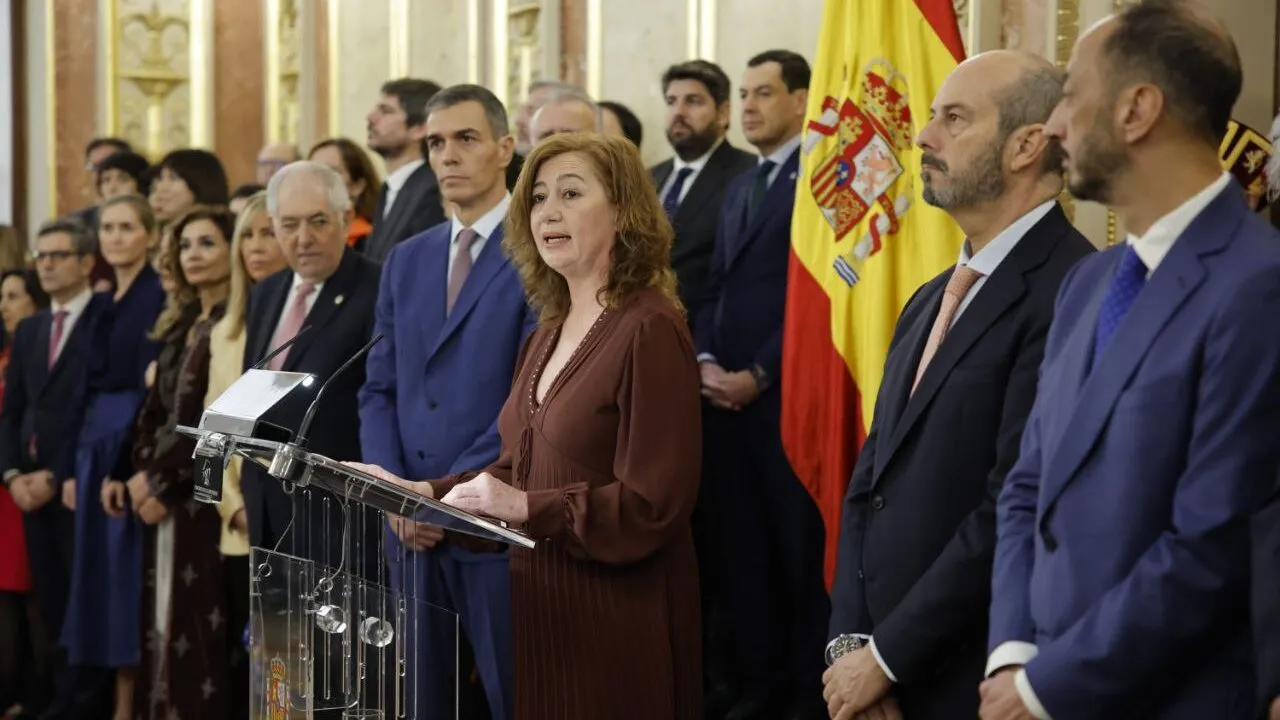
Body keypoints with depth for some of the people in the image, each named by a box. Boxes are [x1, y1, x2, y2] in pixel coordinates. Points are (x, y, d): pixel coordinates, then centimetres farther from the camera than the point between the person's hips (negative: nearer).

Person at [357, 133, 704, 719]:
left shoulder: (649, 330, -14)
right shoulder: (548, 335, 13)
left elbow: (654, 503, -19)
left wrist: (526, 508, -23)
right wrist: (429, 492, 0)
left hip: (615, 620, -8)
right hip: (543, 605, 8)